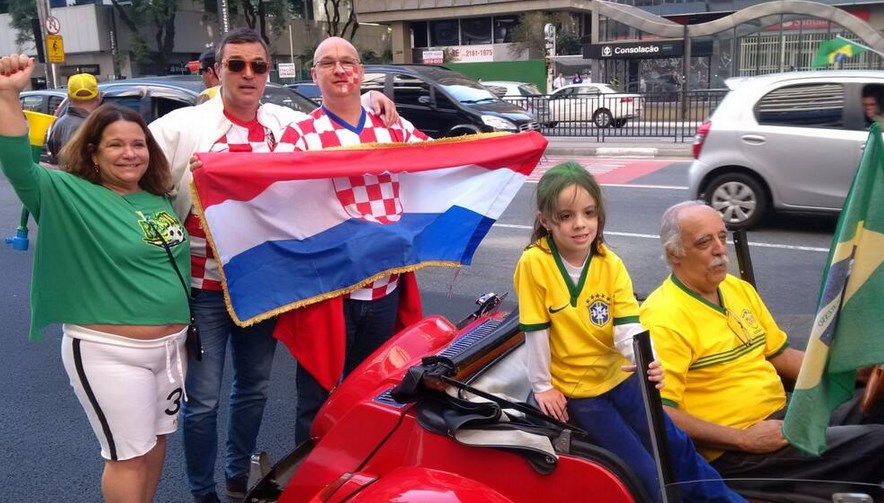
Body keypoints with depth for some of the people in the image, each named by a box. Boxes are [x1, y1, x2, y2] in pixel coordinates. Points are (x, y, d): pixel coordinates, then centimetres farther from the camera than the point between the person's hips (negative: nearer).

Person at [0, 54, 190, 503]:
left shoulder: (160, 201, 8)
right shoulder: (70, 196, -11)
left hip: (170, 345, 6)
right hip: (109, 352, -6)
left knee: (156, 441, 20)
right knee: (128, 454, 6)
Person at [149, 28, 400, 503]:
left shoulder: (288, 124, 4)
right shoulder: (183, 126, -7)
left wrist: (371, 97, 5)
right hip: (204, 286, -4)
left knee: (254, 388, 18)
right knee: (202, 399, 4)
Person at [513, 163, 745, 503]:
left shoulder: (611, 264, -6)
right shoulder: (534, 263, -20)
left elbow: (627, 327, -15)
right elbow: (536, 332, -14)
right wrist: (543, 386, -9)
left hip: (620, 376, 4)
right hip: (575, 390, -4)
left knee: (677, 446, 10)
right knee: (646, 472, -3)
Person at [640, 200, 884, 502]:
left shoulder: (738, 288, 10)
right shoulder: (662, 317, -18)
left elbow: (780, 354, 20)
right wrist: (744, 438, -22)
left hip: (784, 415, 9)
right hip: (734, 451, -9)